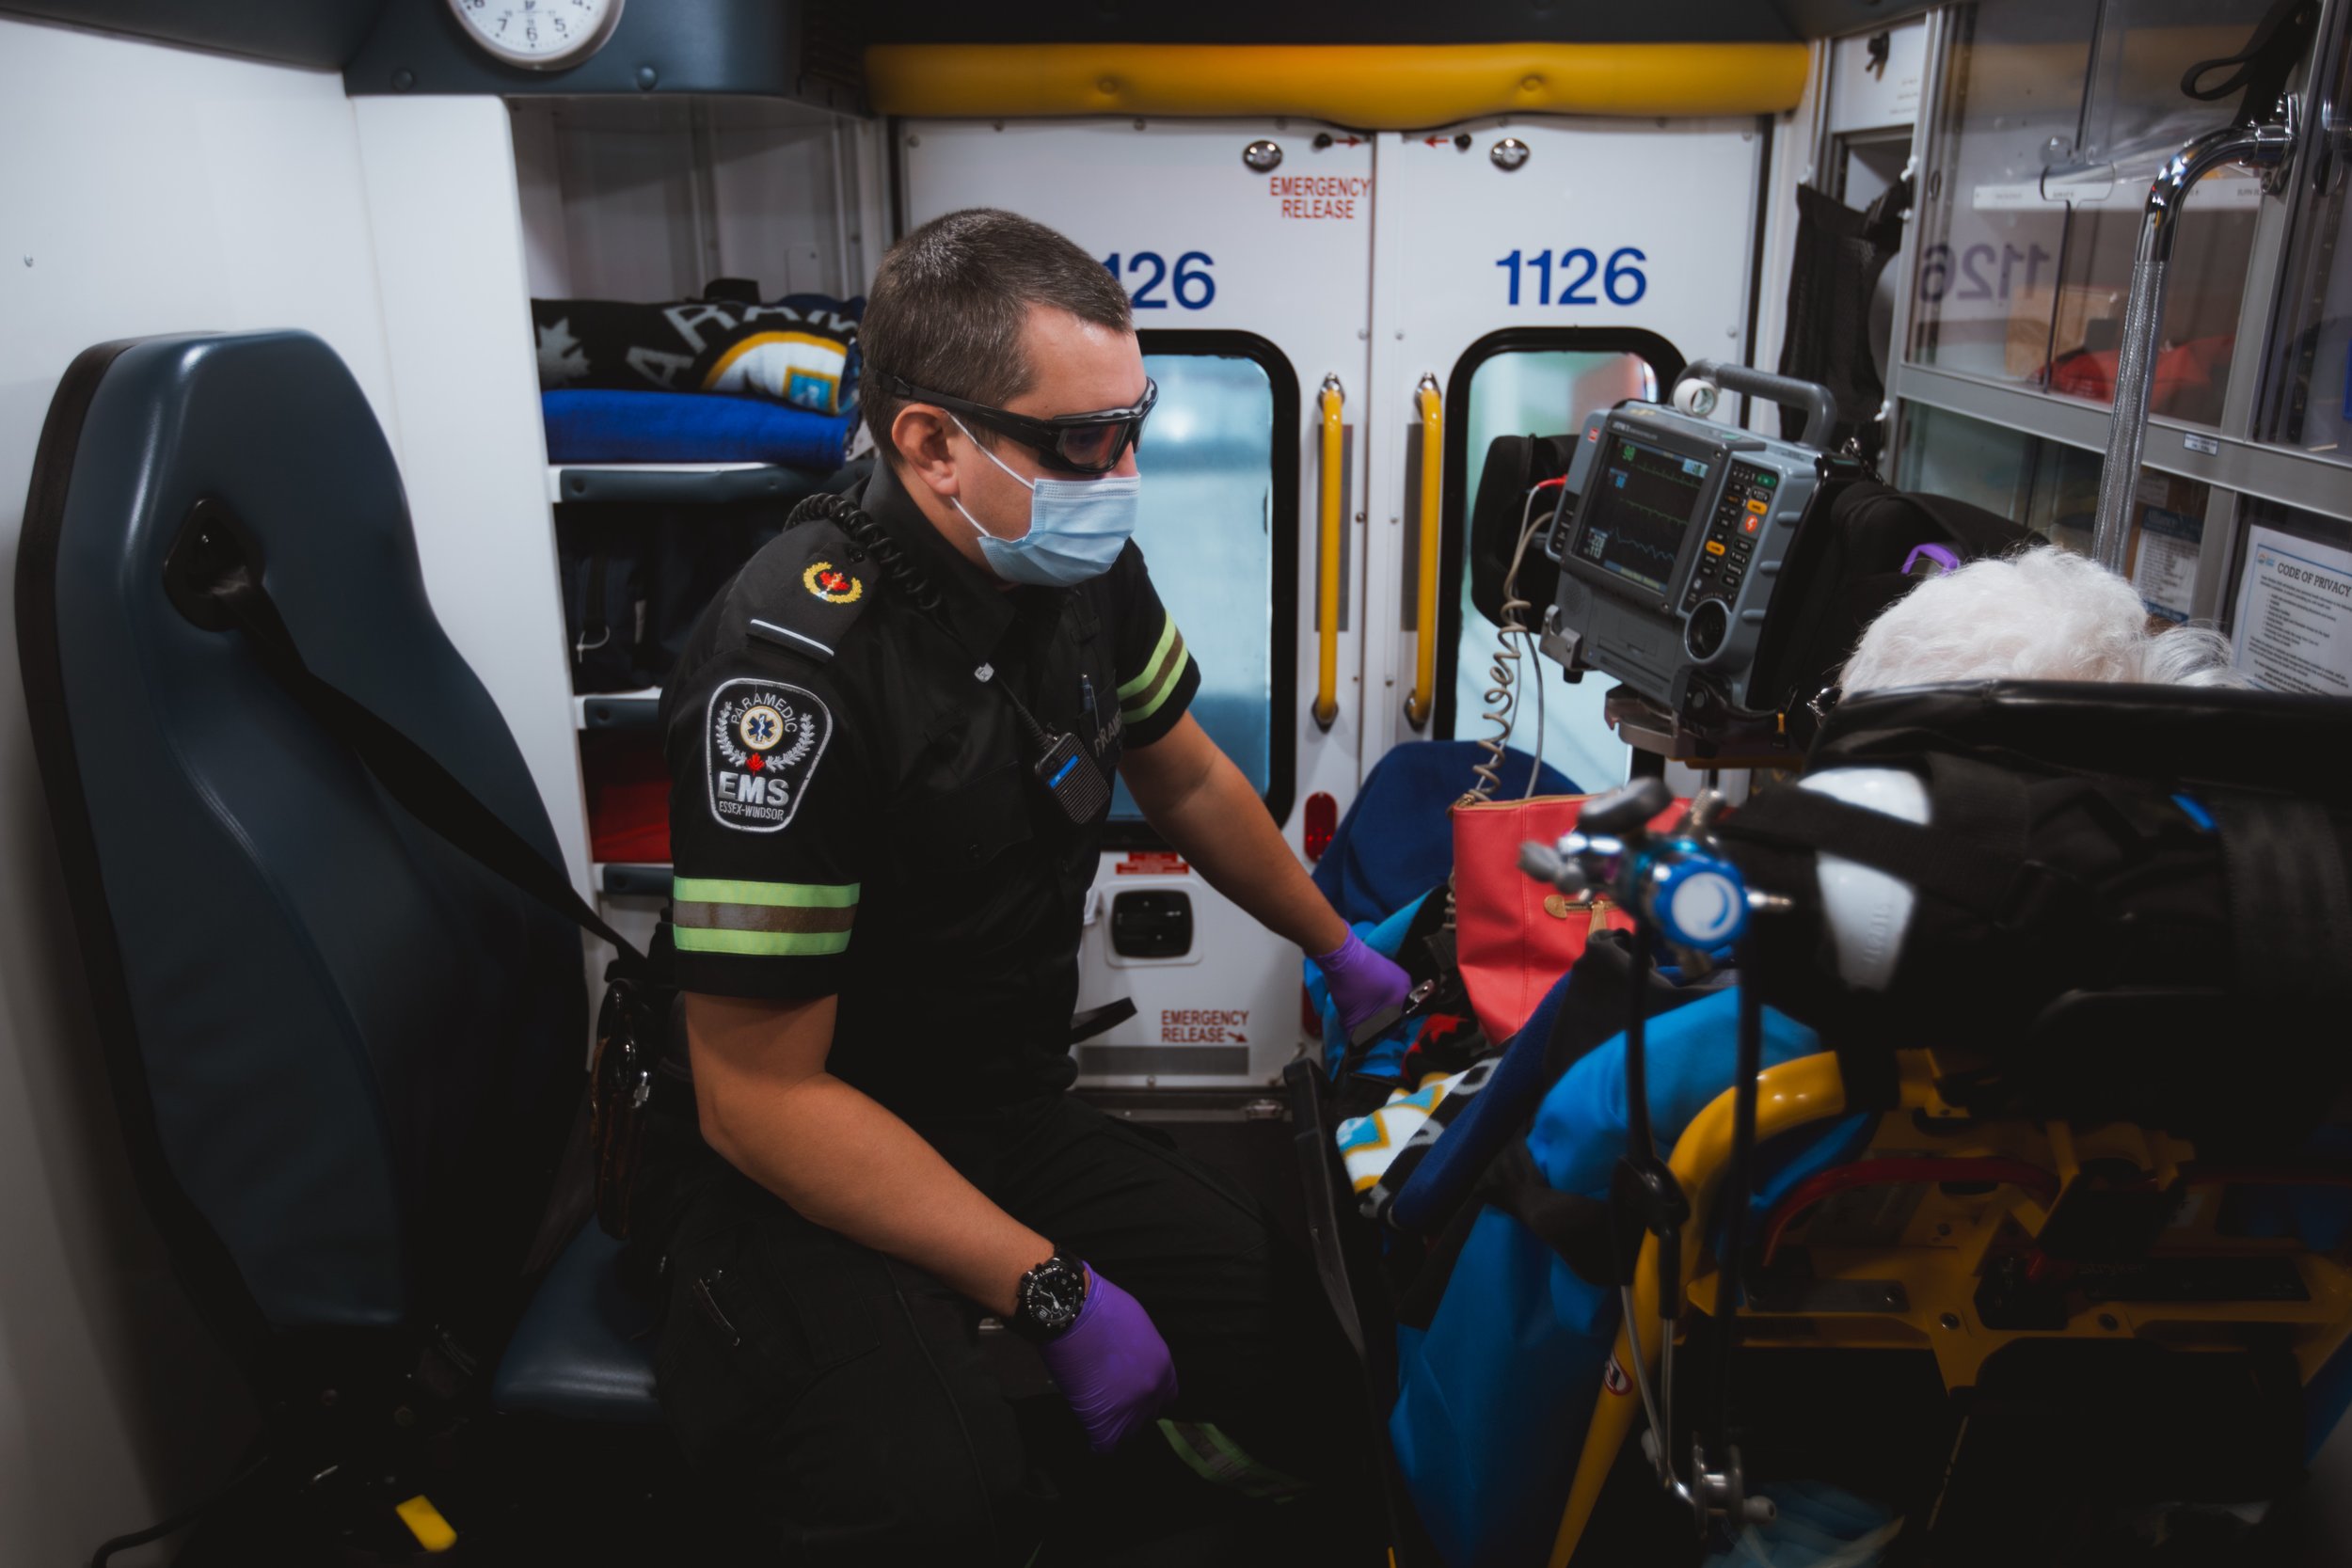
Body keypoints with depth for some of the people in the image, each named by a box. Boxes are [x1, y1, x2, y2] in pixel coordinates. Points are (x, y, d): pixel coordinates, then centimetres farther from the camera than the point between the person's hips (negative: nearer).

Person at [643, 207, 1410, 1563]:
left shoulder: (1085, 571, -5)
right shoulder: (797, 664, -27)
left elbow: (1190, 781, 16)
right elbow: (764, 1095, -23)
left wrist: (1341, 952, 26)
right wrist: (1055, 1288, -23)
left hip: (1018, 1120, 7)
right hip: (799, 1171, -6)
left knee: (1305, 1404, -9)